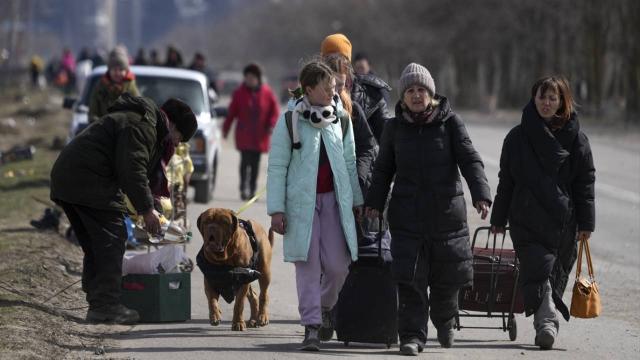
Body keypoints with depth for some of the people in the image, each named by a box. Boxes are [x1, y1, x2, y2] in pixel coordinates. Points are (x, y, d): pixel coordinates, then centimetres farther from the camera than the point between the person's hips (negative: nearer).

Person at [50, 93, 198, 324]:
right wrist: (146, 210, -14)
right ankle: (107, 307, -8)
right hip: (89, 183, -11)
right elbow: (132, 170, -18)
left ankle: (97, 305, 18)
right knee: (110, 243, -7)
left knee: (94, 246, 15)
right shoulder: (141, 125, -9)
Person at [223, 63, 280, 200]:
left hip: (260, 135, 2)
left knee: (255, 163, 7)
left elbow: (275, 110, 6)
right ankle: (244, 189, -14)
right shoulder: (239, 92, 0)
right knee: (245, 161, -13)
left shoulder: (266, 92, 1)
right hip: (244, 135, -2)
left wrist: (271, 125, -8)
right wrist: (226, 128, 3)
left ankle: (252, 190, 14)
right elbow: (231, 112, 3)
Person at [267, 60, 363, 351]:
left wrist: (356, 201, 14)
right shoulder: (289, 122, -3)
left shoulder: (341, 121, 8)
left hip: (334, 200, 3)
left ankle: (325, 308, 27)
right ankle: (311, 327, -3)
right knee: (308, 266, -5)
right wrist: (276, 209, -7)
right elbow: (277, 168, -3)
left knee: (338, 265, -1)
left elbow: (350, 163, 15)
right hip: (301, 201, -3)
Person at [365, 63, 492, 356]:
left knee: (447, 276, 9)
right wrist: (375, 202, 3)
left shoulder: (450, 122, 0)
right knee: (410, 278, -8)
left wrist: (481, 194, -19)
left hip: (447, 211, -1)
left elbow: (470, 159, -6)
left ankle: (444, 323, 35)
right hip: (407, 214, 1)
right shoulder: (394, 127, 6)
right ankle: (412, 335, -2)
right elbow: (384, 168, 14)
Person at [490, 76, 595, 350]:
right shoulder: (518, 137, 5)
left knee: (556, 275, -2)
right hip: (526, 219, 0)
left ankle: (545, 326, -3)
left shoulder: (575, 138, 3)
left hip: (563, 221, 0)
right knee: (538, 271, -4)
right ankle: (547, 322, -7)